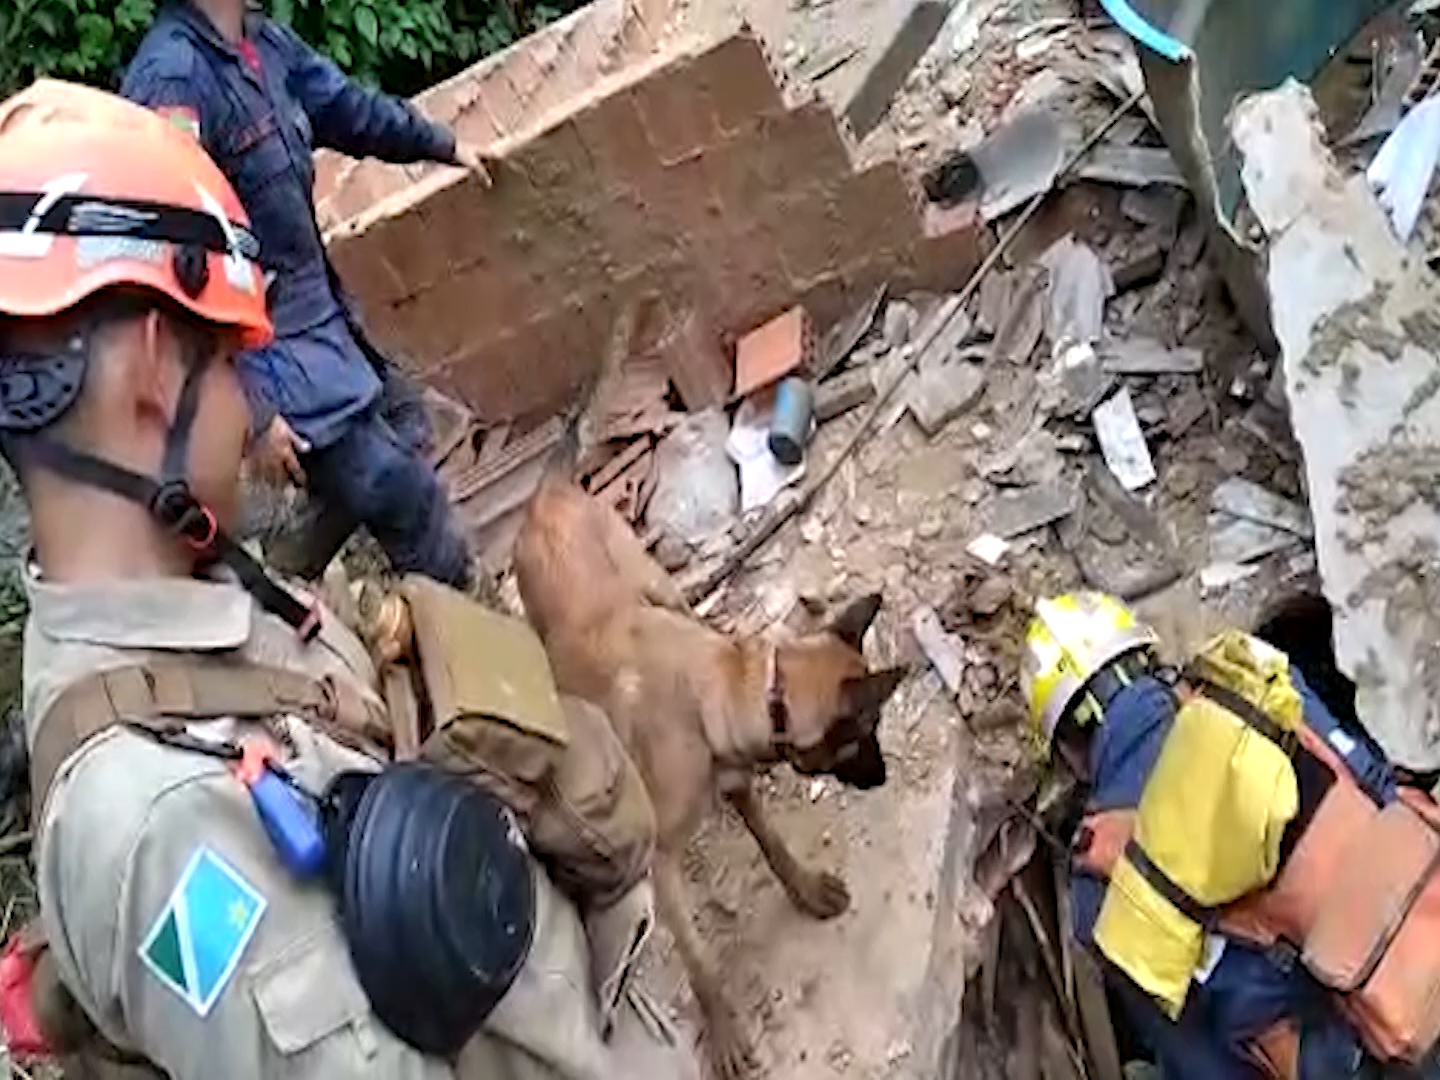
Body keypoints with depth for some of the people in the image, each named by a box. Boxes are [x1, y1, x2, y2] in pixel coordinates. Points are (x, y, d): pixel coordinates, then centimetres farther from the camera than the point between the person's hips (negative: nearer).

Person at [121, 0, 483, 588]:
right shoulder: (170, 80, -26)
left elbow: (347, 107, 19)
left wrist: (444, 145, 35)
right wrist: (252, 415, -25)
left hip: (321, 314, 10)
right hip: (271, 356, -9)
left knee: (404, 425, 26)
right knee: (408, 503, -2)